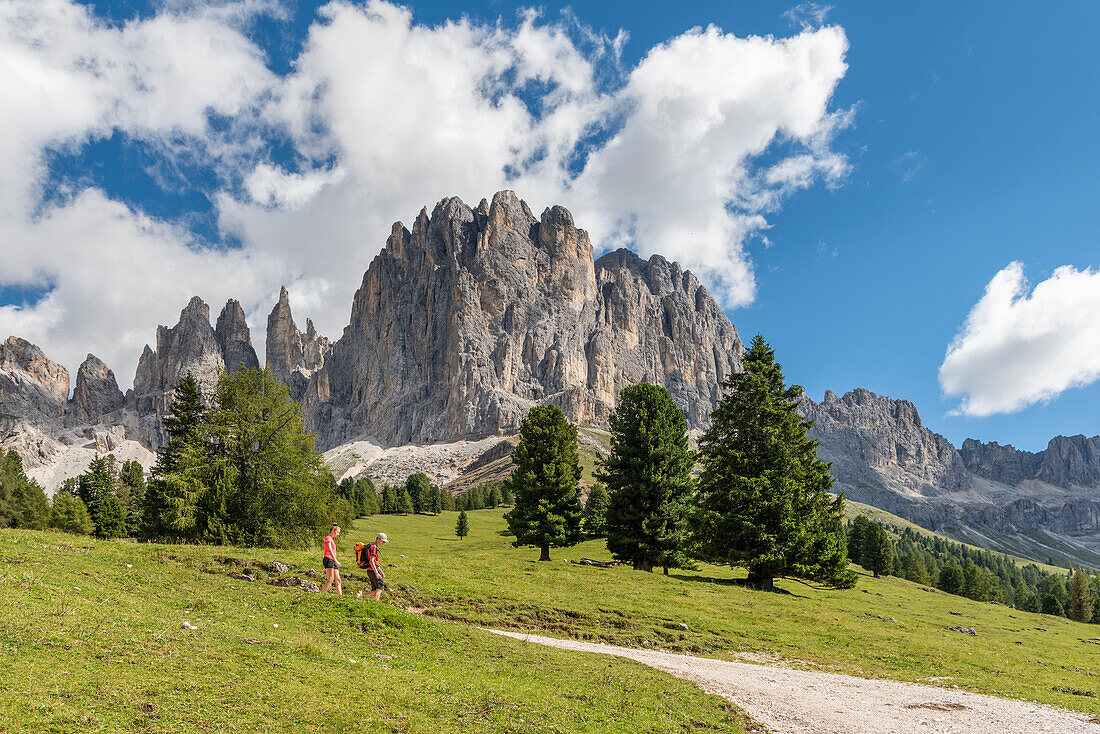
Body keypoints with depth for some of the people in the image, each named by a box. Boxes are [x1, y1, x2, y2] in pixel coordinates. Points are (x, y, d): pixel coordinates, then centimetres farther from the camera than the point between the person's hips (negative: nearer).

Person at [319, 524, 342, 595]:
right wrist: (336, 561, -23)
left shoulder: (332, 539, 25)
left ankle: (340, 596, -3)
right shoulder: (328, 538, -3)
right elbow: (329, 550, -15)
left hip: (333, 561, 9)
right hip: (328, 560, -9)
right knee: (330, 580, -18)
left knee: (338, 580, 1)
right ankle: (321, 594, -20)